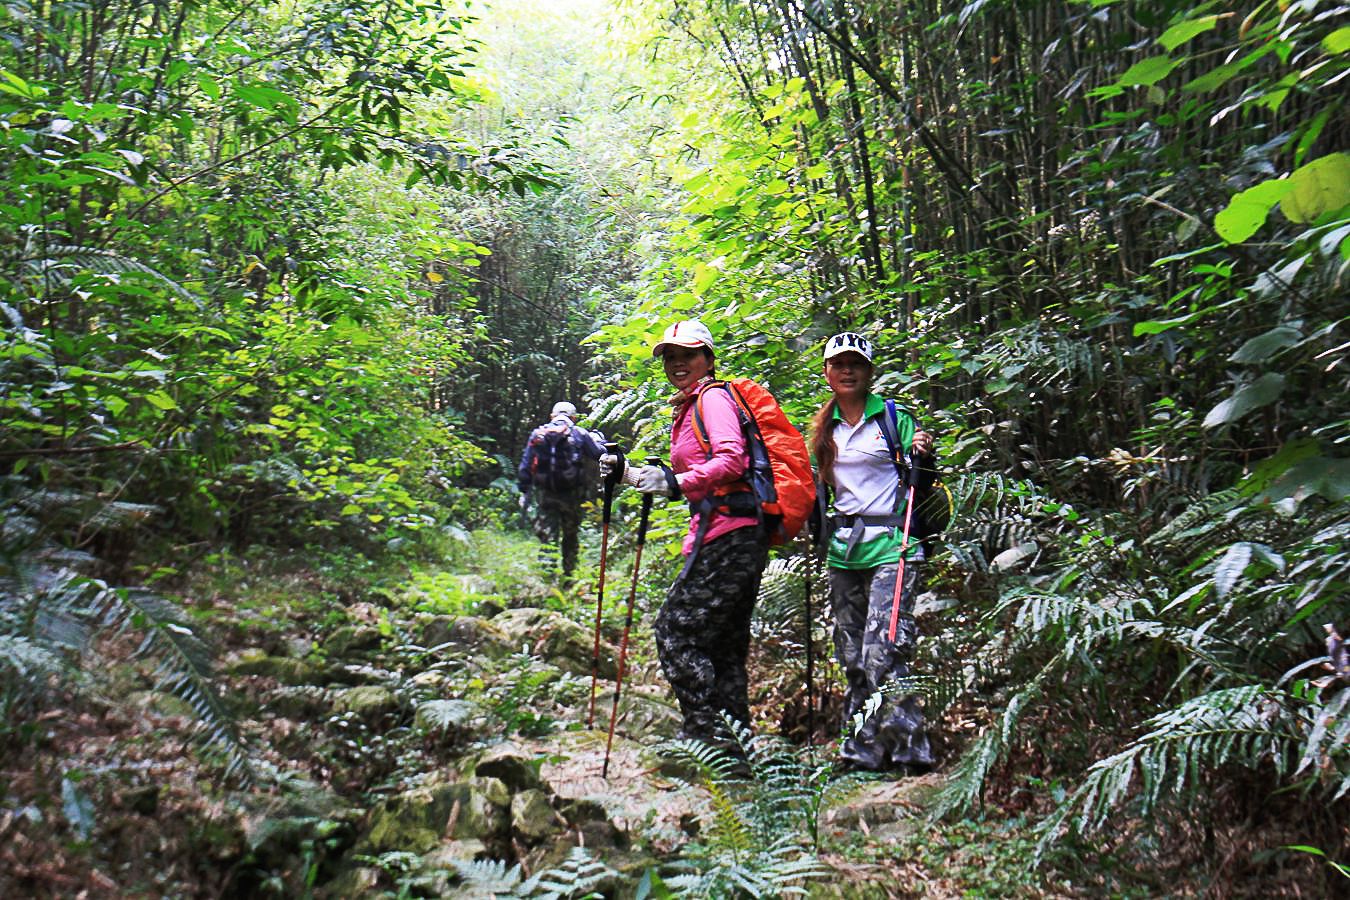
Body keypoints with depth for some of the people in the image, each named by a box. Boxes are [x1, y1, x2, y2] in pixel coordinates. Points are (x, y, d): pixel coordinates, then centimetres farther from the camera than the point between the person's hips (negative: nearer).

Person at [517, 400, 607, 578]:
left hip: (546, 495, 1)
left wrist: (524, 492, 9)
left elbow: (525, 466, 4)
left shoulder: (537, 434, 7)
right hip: (571, 495, -1)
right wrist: (598, 438, 18)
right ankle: (569, 574, 20)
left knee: (547, 537, 2)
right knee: (570, 536, 15)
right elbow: (601, 454, -2)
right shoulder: (580, 434, 1)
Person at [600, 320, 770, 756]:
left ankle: (708, 733, -5)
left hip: (730, 536, -10)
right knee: (723, 645, 12)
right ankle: (736, 744, 19)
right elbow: (687, 479, 28)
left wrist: (676, 482, -23)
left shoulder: (713, 397, -4)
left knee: (675, 629, -9)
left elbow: (732, 459, -19)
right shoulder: (687, 409, 25)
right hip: (738, 539, 10)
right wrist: (630, 473, 24)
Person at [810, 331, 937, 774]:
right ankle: (864, 749, 16)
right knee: (853, 657, 7)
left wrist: (924, 457, -18)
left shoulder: (893, 416, 0)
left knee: (883, 653, -15)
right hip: (843, 550, 6)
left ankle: (908, 747, -5)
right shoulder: (823, 426, 14)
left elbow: (921, 486, 0)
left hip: (891, 544, -5)